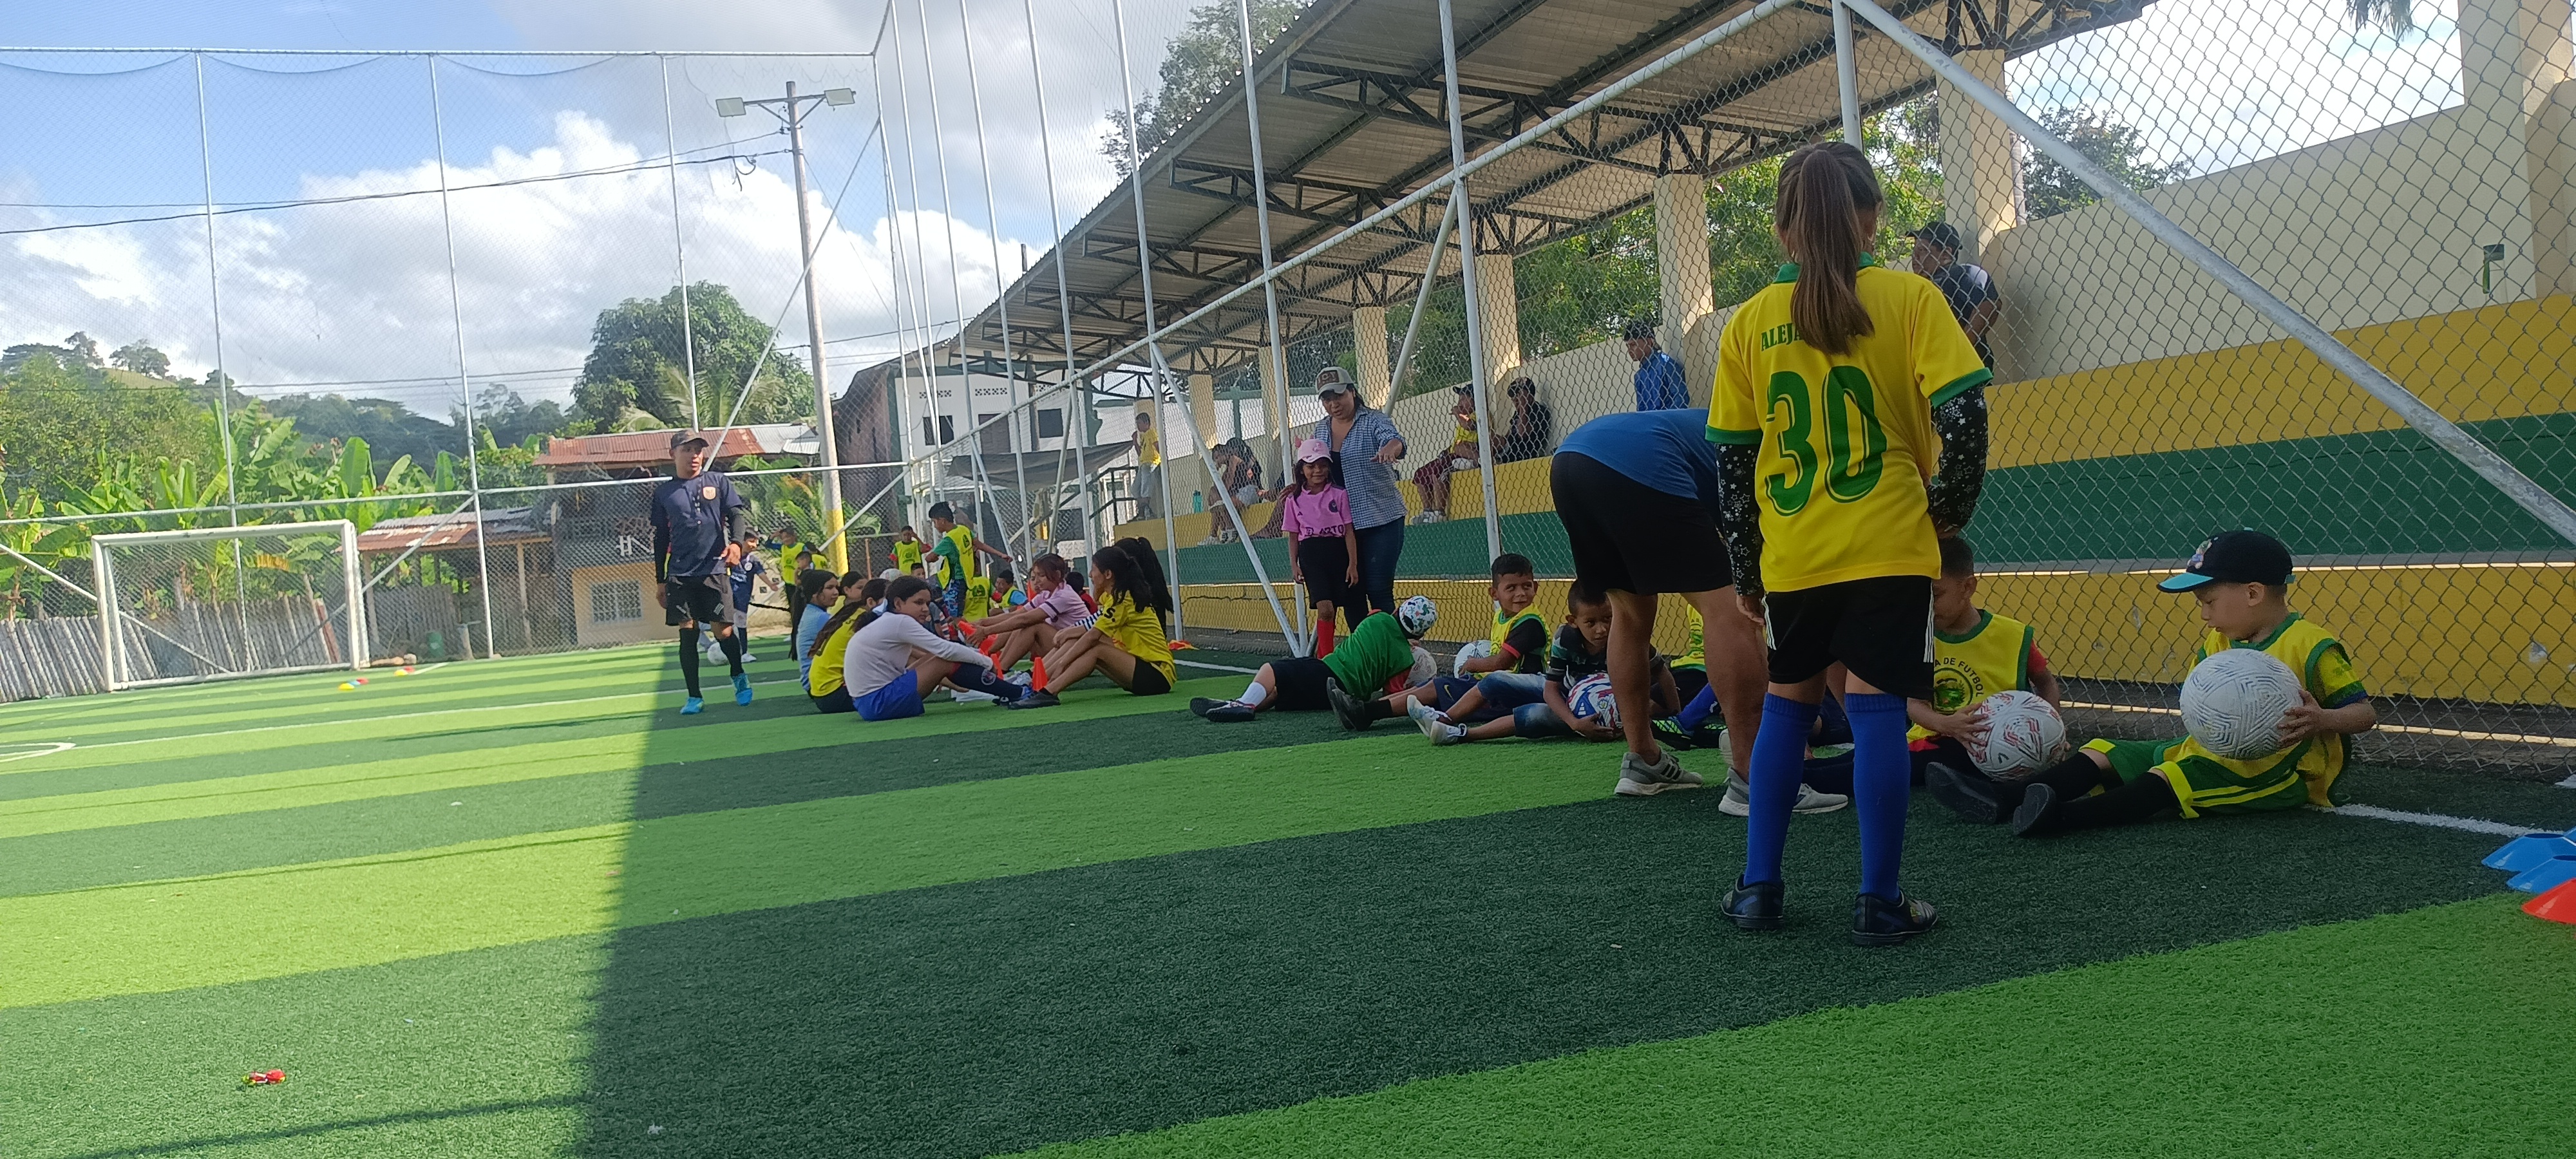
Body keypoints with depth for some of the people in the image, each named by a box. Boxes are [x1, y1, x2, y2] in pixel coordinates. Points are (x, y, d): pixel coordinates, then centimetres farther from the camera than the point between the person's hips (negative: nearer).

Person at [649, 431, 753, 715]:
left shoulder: (718, 482, 8)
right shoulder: (663, 492, 10)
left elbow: (738, 513, 3)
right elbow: (661, 539, 14)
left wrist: (736, 542, -18)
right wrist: (660, 581, 13)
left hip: (713, 570, -1)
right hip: (679, 575, 1)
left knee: (724, 631, -4)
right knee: (687, 633, 0)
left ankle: (739, 677, 22)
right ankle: (694, 697, 8)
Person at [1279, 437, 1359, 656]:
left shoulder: (1339, 495, 3)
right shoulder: (1294, 500, 6)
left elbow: (1349, 532, 2)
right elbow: (1293, 537, 10)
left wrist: (1353, 564, -4)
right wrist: (1294, 566, 0)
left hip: (1338, 553, 1)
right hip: (1311, 555, -1)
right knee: (1325, 608, -14)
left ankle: (1322, 655, 15)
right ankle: (1326, 658, -12)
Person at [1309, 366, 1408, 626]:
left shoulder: (1374, 421, -6)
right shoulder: (1320, 431, 11)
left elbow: (1394, 439, -27)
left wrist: (1391, 448, -50)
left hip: (1381, 520, -5)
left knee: (1379, 591, -8)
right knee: (1350, 594, 8)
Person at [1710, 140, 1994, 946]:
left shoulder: (1750, 323, 4)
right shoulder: (1909, 298, -3)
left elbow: (1732, 459, 5)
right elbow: (1962, 416, -12)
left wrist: (1744, 571, 12)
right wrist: (1950, 509, 3)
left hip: (1792, 556, 3)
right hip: (1888, 547, -2)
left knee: (1787, 703, 16)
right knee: (1876, 706, 1)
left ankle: (1759, 887, 18)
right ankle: (1879, 903, 3)